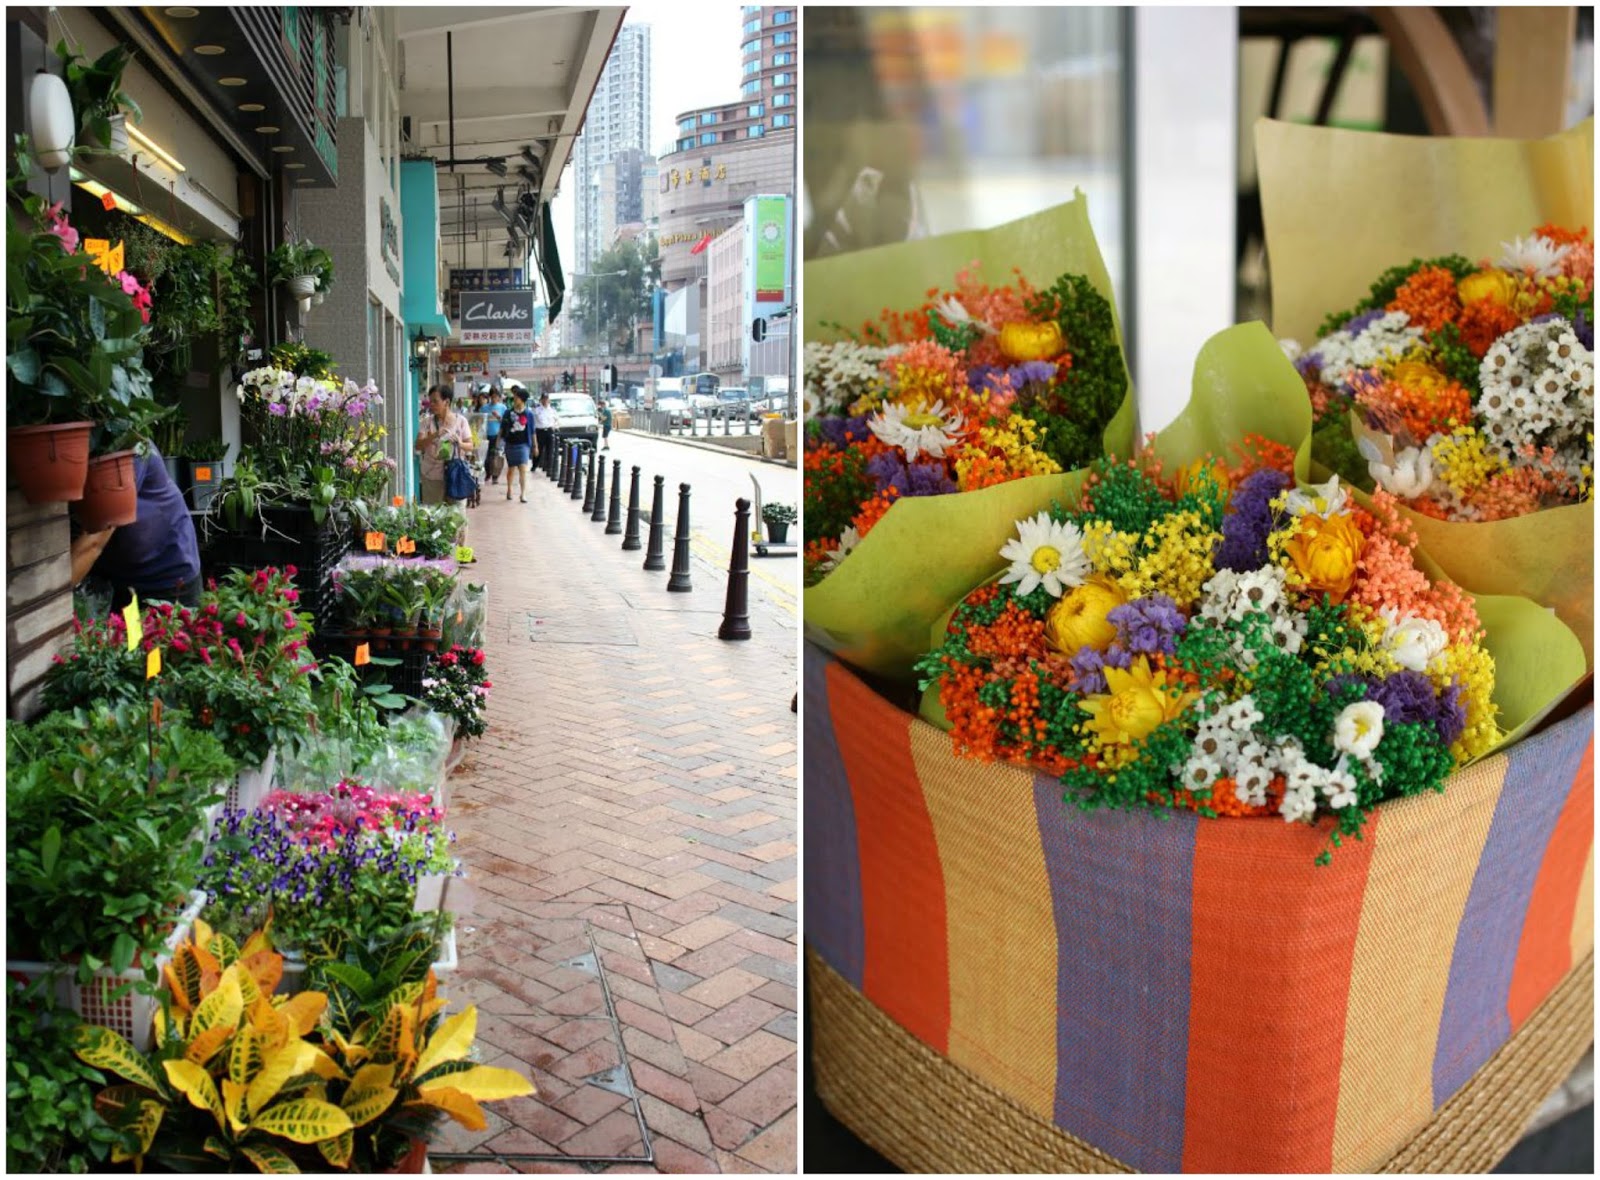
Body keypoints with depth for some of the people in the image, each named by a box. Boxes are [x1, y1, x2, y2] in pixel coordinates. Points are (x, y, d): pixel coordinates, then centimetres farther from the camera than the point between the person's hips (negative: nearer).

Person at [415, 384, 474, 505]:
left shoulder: (460, 420, 0)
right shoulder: (427, 421, 0)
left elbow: (470, 445, 3)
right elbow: (418, 446, -7)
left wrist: (459, 443, -19)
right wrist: (434, 435, -22)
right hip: (431, 476, 0)